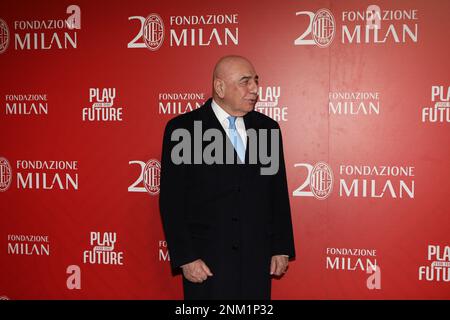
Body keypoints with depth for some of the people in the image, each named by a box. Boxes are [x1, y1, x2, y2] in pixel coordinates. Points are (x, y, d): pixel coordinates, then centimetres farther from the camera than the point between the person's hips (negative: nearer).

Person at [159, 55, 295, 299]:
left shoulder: (267, 128, 6)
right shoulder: (182, 129, -6)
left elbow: (279, 194, 10)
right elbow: (171, 200, -7)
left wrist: (282, 249, 7)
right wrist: (185, 258, -10)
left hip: (257, 260, 4)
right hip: (206, 263, -3)